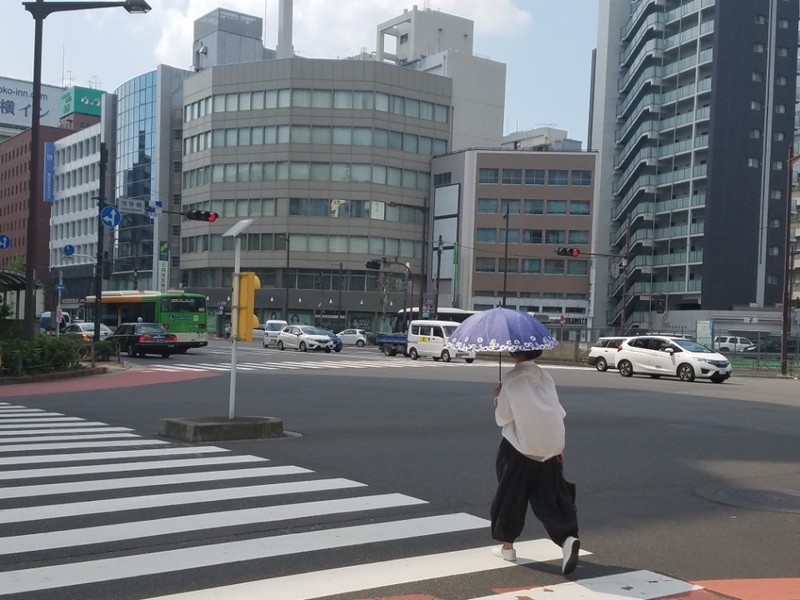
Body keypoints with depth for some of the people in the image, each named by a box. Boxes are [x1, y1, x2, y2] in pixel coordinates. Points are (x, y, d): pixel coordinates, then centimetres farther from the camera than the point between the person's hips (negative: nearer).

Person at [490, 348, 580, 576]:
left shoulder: (512, 379, -12)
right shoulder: (545, 376, 3)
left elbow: (502, 418, -7)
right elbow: (558, 412, 5)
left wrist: (497, 397, 10)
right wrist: (559, 445, 11)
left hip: (519, 448, -4)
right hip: (550, 447, 4)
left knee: (510, 496, 12)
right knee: (550, 496, 7)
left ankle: (507, 546, 23)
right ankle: (568, 538, -15)